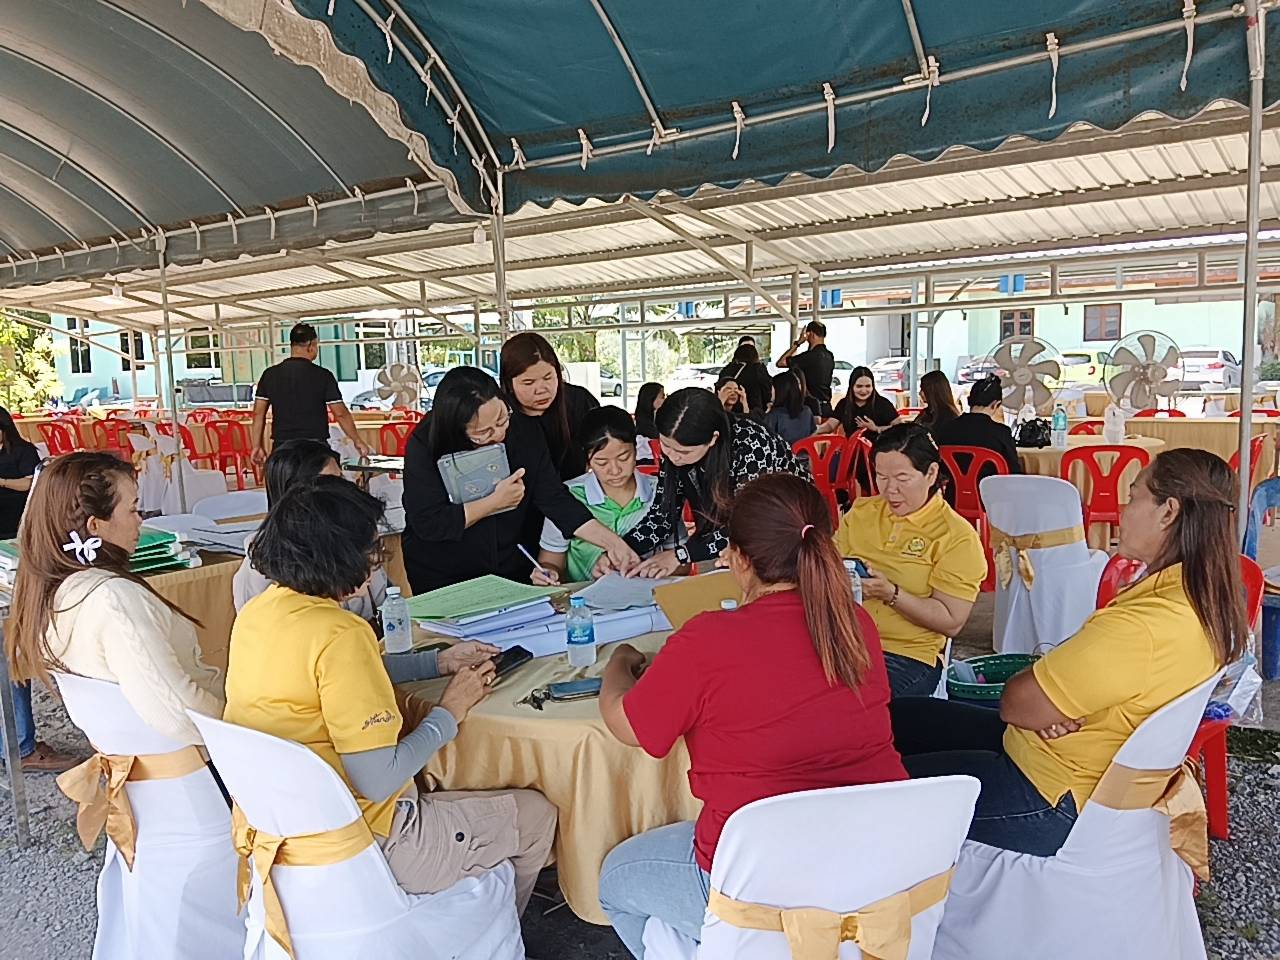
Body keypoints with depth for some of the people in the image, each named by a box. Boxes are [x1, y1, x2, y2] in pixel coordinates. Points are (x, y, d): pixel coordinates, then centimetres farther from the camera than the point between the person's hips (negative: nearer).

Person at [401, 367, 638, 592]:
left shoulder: (525, 430, -5)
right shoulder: (425, 444, -15)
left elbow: (556, 499, -6)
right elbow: (427, 524, -17)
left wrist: (611, 542, -16)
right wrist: (496, 502, -15)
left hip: (514, 576, 3)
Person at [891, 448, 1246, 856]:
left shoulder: (1143, 626, -33)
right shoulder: (1210, 602, -1)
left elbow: (1017, 704, -25)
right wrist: (1054, 705, -10)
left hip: (1054, 805, -10)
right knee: (900, 717, 16)